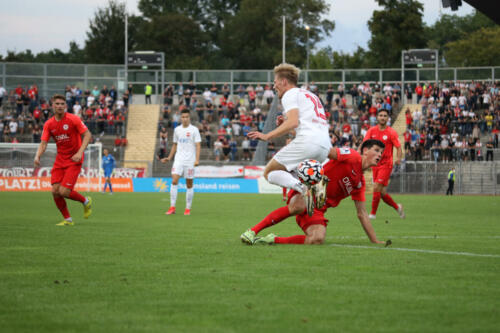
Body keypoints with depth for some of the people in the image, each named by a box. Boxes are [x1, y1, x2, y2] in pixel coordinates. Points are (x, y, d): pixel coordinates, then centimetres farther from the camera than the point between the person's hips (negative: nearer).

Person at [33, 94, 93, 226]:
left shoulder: (73, 119, -11)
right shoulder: (49, 124, 2)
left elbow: (87, 135, -10)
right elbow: (43, 143, 0)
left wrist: (80, 153, -21)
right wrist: (37, 156, -20)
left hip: (74, 160, -5)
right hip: (60, 160, 5)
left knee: (64, 191, -15)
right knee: (55, 191, -6)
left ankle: (86, 201, 14)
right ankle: (67, 219, 11)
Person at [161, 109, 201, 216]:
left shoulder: (194, 130, -3)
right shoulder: (177, 130, 11)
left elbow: (198, 145, -7)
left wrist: (197, 159, -18)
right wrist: (169, 158, 16)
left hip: (189, 161, -3)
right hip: (178, 160, 3)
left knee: (189, 185, 2)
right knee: (174, 181, -12)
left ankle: (188, 209, 11)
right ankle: (172, 207, -12)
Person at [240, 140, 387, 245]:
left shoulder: (360, 182, 18)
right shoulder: (352, 157, -2)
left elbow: (362, 214, 22)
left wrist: (375, 241, 20)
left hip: (317, 208, 6)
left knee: (317, 239, -25)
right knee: (298, 206, -42)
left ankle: (274, 240, -10)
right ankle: (252, 232, -33)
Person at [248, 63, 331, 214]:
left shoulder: (290, 94, 5)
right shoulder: (311, 95, 32)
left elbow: (293, 122, -11)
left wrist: (267, 136, -9)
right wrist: (285, 124, 25)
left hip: (307, 140, -8)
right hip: (325, 146, 8)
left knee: (270, 172, 1)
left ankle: (303, 189, -25)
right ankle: (318, 184, -8)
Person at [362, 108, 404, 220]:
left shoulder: (391, 132, -6)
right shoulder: (372, 131, 5)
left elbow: (398, 147, -8)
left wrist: (398, 158, -28)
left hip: (386, 164, -4)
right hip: (375, 164, 4)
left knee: (377, 188, -16)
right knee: (382, 193, 6)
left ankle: (373, 214, -6)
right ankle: (397, 207, 29)